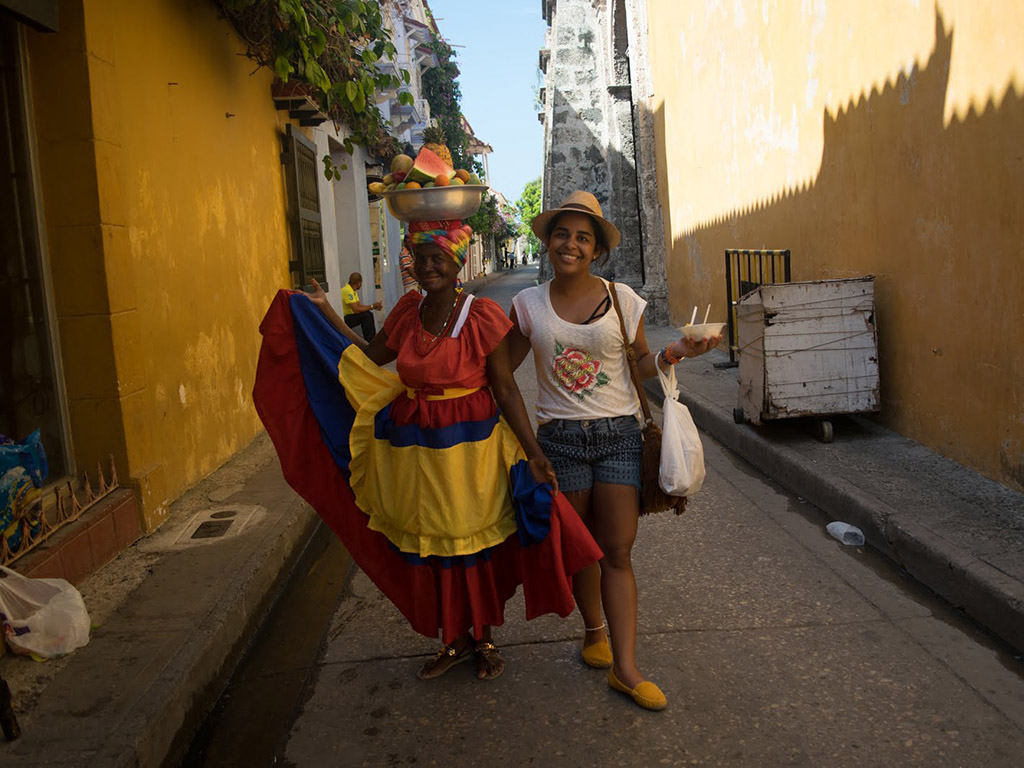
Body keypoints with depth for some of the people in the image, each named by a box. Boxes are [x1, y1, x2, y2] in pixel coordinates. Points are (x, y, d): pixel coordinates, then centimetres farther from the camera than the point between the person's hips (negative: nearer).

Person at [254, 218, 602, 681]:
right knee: (430, 547, 14)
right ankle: (456, 639, 34)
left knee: (476, 545, 10)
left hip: (470, 447, -5)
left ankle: (484, 640, 32)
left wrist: (533, 453, -15)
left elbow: (505, 390, -11)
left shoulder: (481, 316, -13)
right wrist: (325, 313, 17)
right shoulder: (408, 310, 2)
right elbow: (371, 356, 17)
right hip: (414, 448, 5)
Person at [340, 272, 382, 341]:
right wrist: (371, 306, -16)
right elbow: (356, 310, -26)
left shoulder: (352, 291, 11)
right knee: (366, 315, -22)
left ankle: (373, 337, 14)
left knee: (369, 314, 10)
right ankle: (368, 342, -14)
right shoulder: (347, 291, -22)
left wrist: (374, 306, -3)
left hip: (347, 316, 11)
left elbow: (359, 305, 9)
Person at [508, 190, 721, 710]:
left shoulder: (622, 299, 0)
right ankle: (594, 631, 36)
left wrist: (672, 354, -12)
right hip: (559, 436, 1)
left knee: (617, 551, -1)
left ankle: (624, 667, 5)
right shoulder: (530, 304, 1)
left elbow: (640, 365, 7)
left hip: (618, 433, 0)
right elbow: (502, 367, 9)